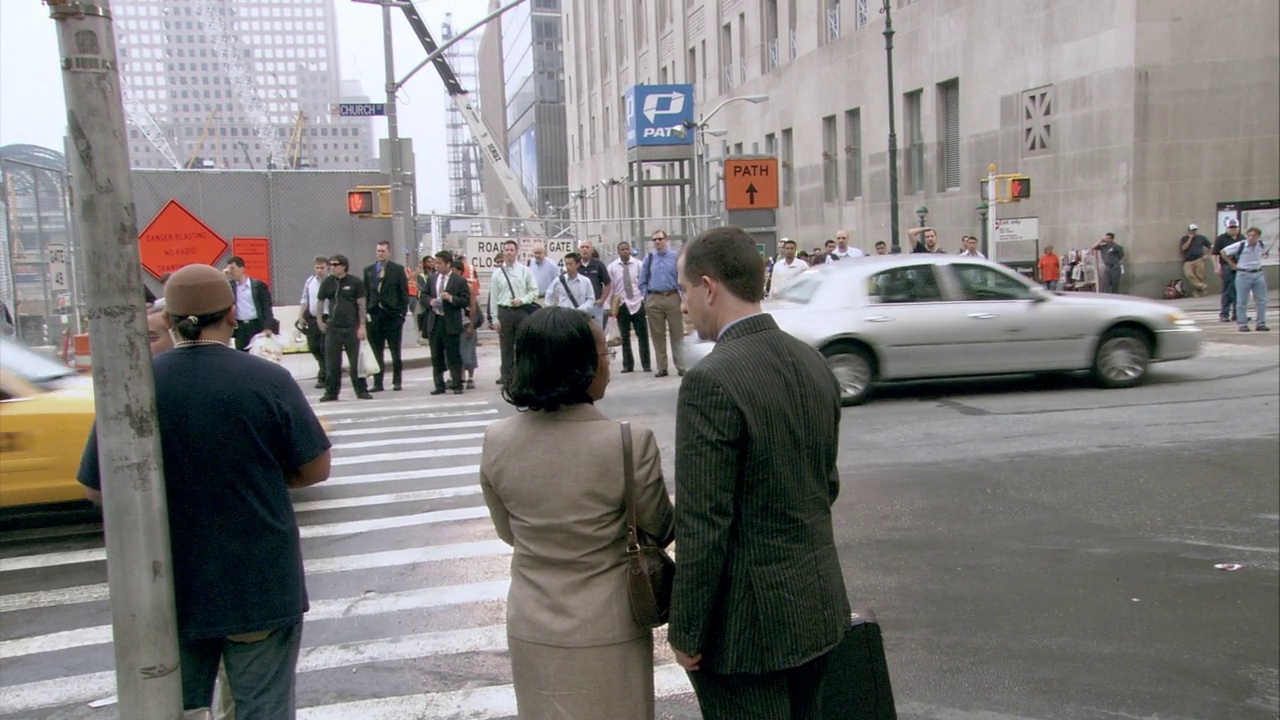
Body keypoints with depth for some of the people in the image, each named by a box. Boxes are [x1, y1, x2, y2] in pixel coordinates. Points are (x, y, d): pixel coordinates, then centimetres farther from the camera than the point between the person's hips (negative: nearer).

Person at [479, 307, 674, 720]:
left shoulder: (496, 442, -12)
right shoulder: (630, 443, -24)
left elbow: (509, 533, 5)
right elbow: (659, 533, -7)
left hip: (531, 630, 3)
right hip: (608, 634, -3)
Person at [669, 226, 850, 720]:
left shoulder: (711, 382, -22)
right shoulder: (814, 364, 3)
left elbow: (703, 526, -21)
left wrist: (685, 632, -12)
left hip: (748, 622, -8)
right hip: (820, 605, 8)